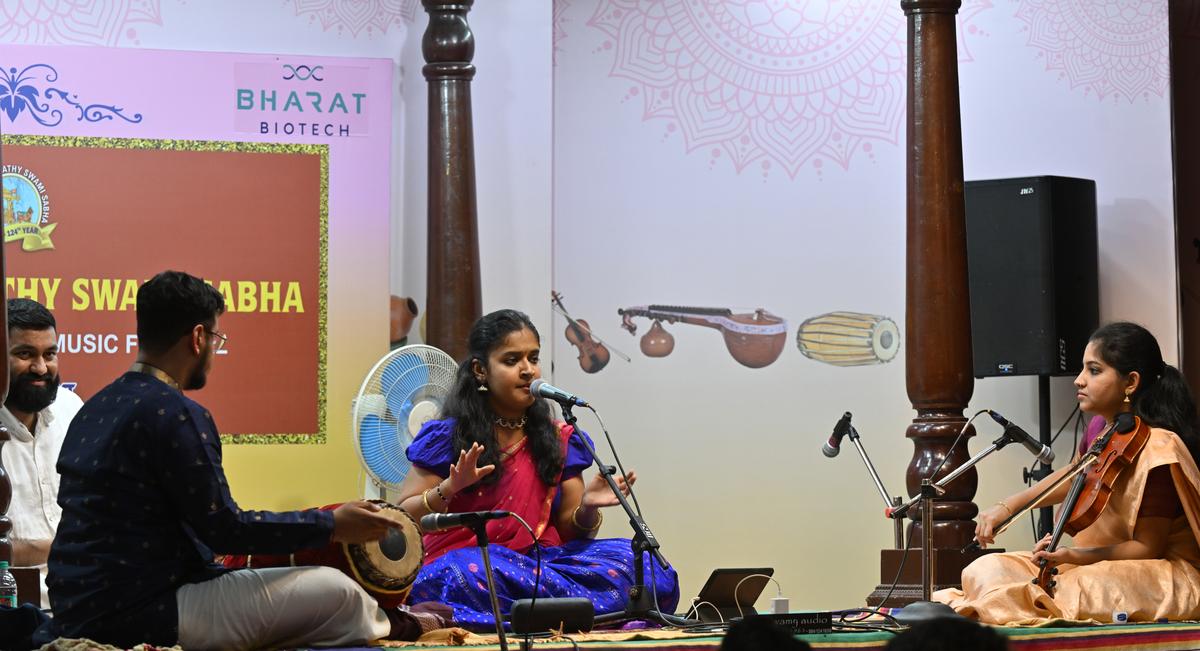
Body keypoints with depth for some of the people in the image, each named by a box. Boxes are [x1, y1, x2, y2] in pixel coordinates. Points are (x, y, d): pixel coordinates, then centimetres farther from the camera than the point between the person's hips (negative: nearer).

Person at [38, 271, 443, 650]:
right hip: (140, 615, -10)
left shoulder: (95, 409, 12)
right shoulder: (176, 415, -16)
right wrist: (331, 527, -5)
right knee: (335, 592, -4)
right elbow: (223, 529, -15)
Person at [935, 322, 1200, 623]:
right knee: (987, 568, 0)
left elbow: (1146, 547, -17)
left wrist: (1074, 556, -27)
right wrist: (1006, 507, 10)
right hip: (1100, 561, 8)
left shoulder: (1159, 449, -20)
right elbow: (1075, 476, 21)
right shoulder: (1102, 430, 3)